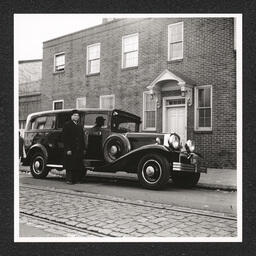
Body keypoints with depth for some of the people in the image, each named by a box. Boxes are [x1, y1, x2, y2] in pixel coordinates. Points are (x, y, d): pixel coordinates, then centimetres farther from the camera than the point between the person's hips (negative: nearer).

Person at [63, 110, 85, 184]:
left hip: (79, 150, 6)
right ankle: (69, 180, 6)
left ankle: (77, 179, 12)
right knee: (70, 166, -2)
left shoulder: (79, 126, 18)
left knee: (78, 165, 5)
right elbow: (65, 138, -9)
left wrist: (83, 148, 11)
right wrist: (68, 149, -15)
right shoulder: (67, 125, -2)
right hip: (70, 149, -6)